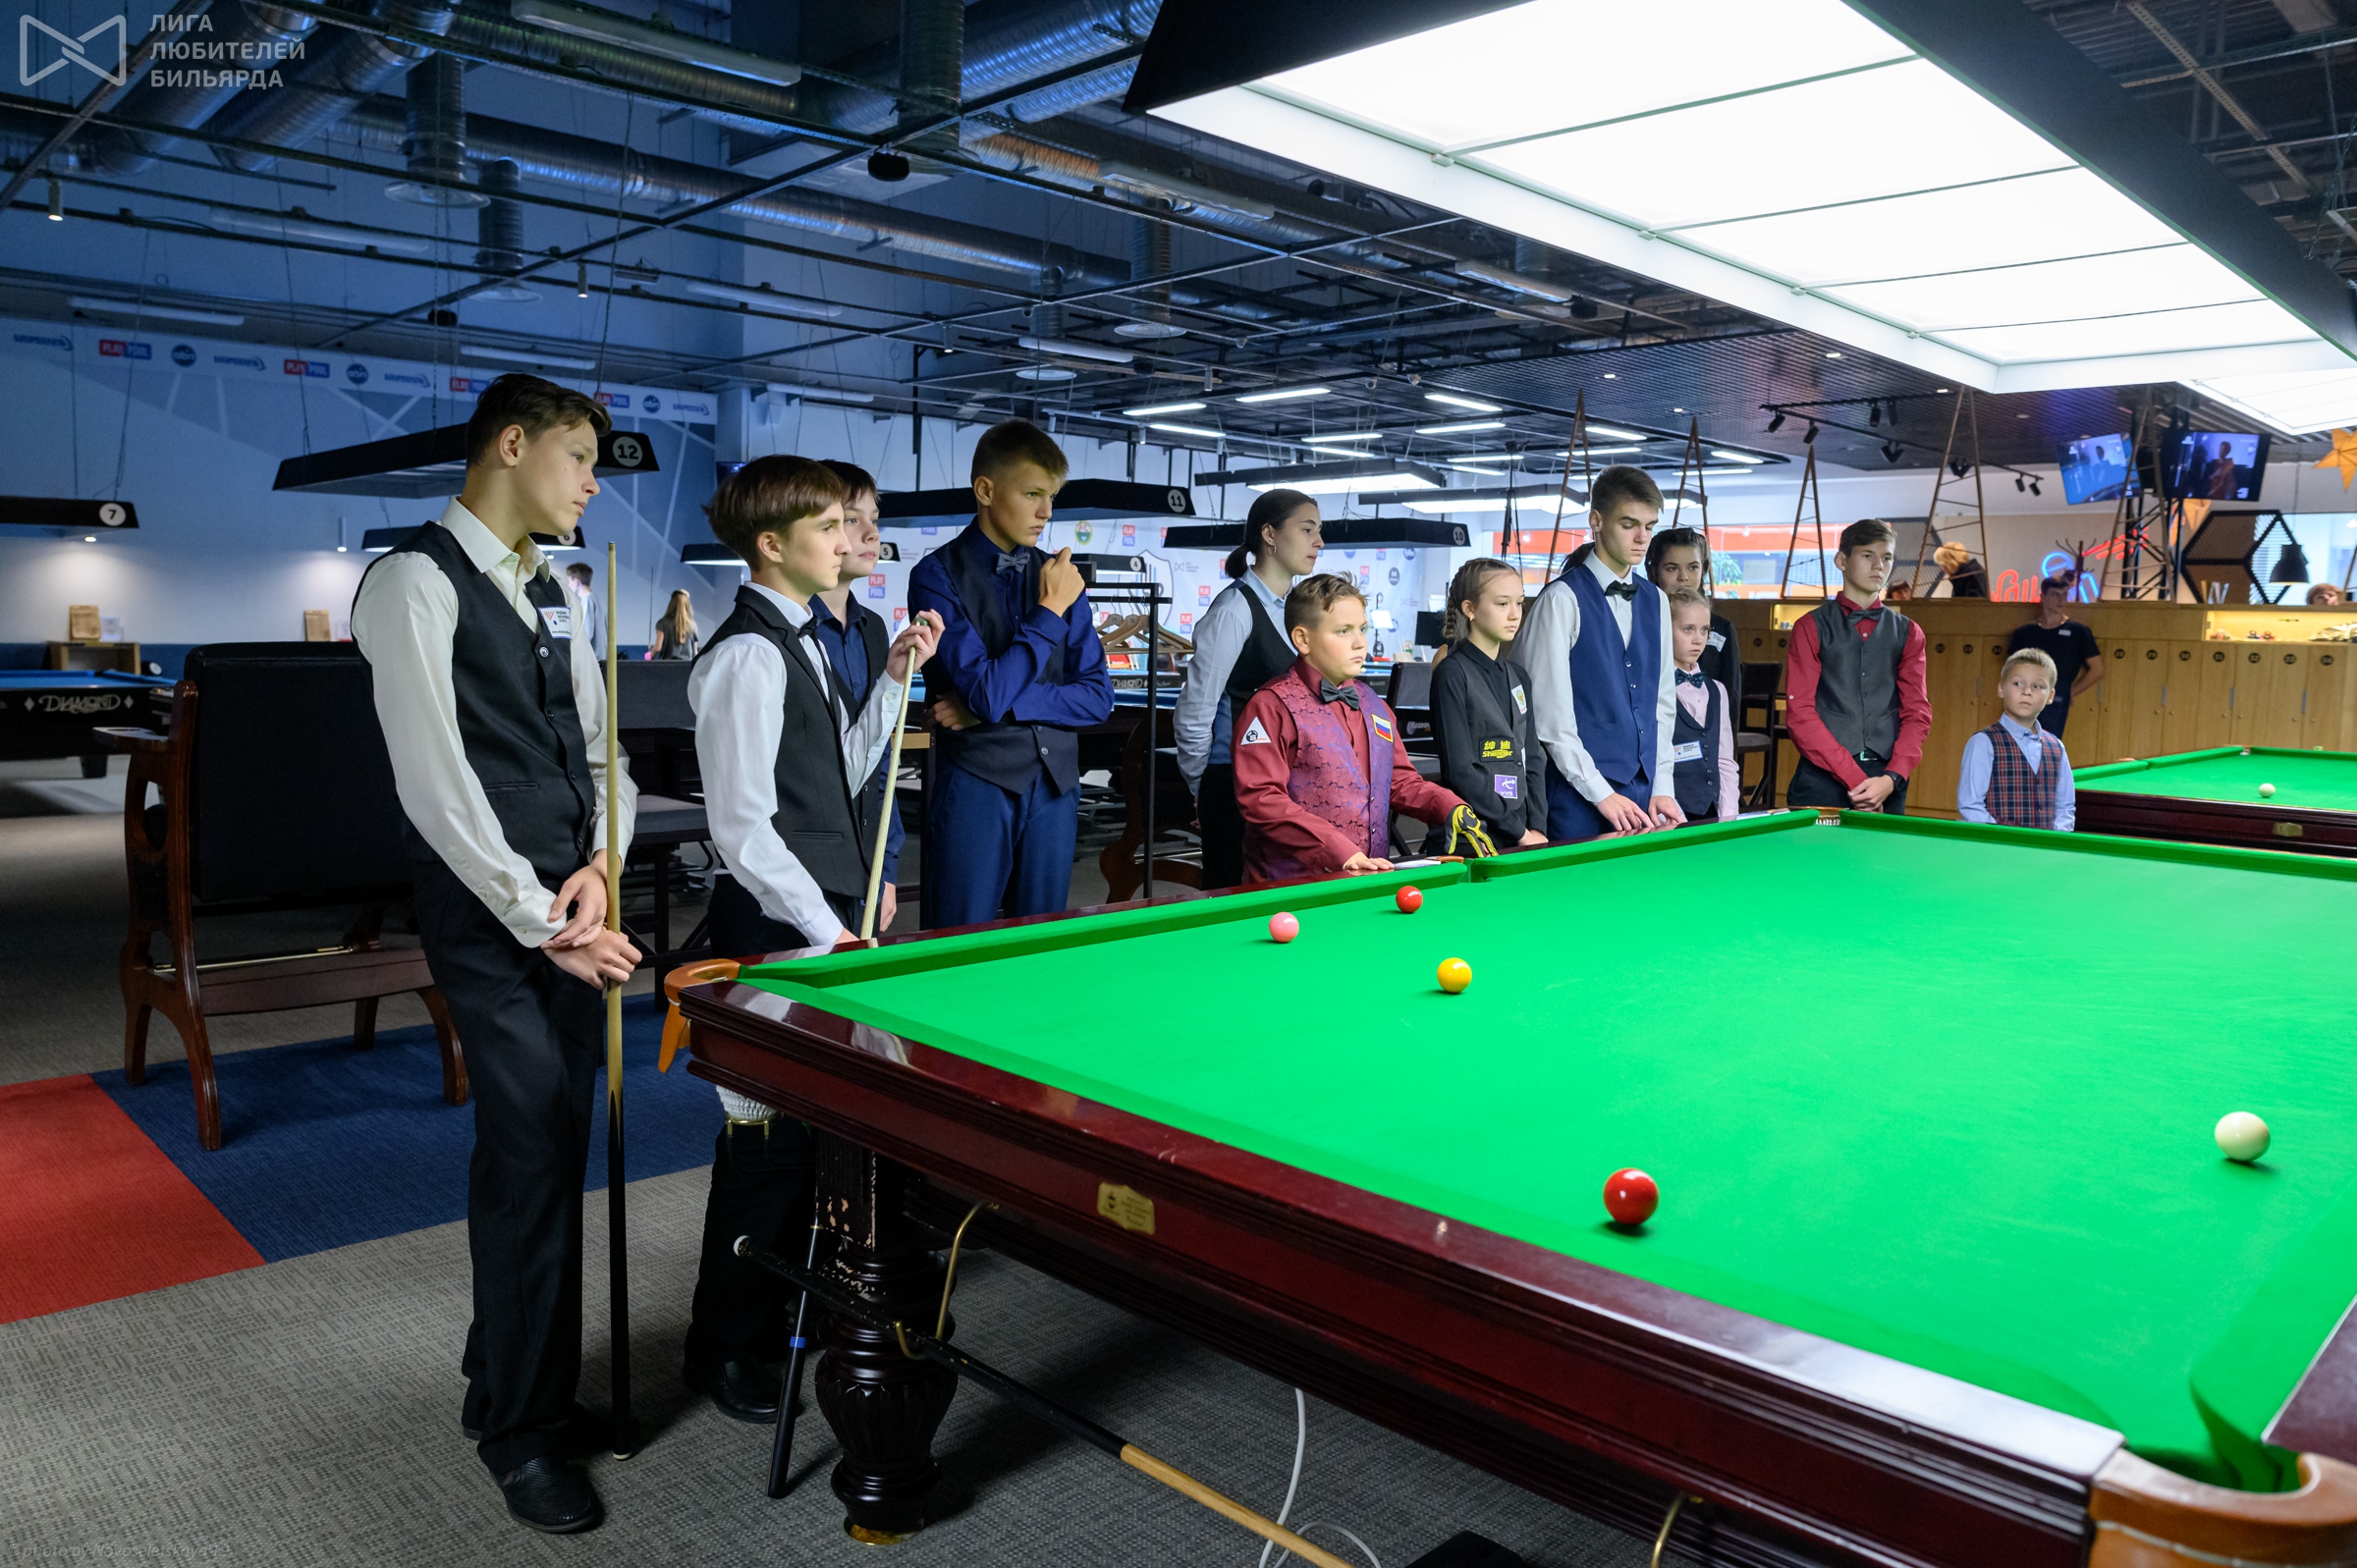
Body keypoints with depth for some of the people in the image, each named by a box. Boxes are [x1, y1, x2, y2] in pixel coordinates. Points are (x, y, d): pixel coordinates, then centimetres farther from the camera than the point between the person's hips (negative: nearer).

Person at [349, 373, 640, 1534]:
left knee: (550, 1149, 13)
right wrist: (540, 920, -17)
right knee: (531, 1155, -5)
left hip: (570, 913, 8)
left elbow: (602, 751, 14)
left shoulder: (550, 595, 15)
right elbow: (435, 781, -17)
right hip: (490, 924, -7)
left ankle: (512, 1386, 30)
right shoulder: (417, 581, -10)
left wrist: (599, 867, -5)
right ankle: (519, 1428, 14)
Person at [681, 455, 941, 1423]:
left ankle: (791, 1296, 35)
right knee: (769, 1133, 0)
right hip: (776, 929, -9)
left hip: (826, 917, 9)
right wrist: (827, 929, -18)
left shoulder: (801, 645, 13)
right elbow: (742, 828, -20)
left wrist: (894, 676, 9)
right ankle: (720, 1347, 16)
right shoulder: (747, 656, -17)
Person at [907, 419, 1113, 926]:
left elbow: (1098, 696, 2)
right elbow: (987, 690, -17)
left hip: (1054, 784, 5)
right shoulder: (938, 575, -7)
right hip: (976, 783, -4)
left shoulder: (1058, 577, 8)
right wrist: (1049, 612, -11)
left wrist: (998, 705, -9)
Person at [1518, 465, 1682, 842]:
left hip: (1643, 795, 6)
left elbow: (1662, 701, 15)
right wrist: (1601, 793, -14)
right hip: (1579, 797, -6)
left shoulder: (1655, 602, 12)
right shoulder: (1563, 599, -8)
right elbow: (1551, 714, -12)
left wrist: (1661, 788, 6)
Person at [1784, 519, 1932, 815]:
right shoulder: (1812, 627, 3)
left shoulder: (1908, 633, 13)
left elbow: (1917, 712, 7)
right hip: (1823, 782, -2)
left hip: (1886, 784, 2)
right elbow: (1799, 712, -5)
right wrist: (1854, 778, -13)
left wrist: (1891, 778, -10)